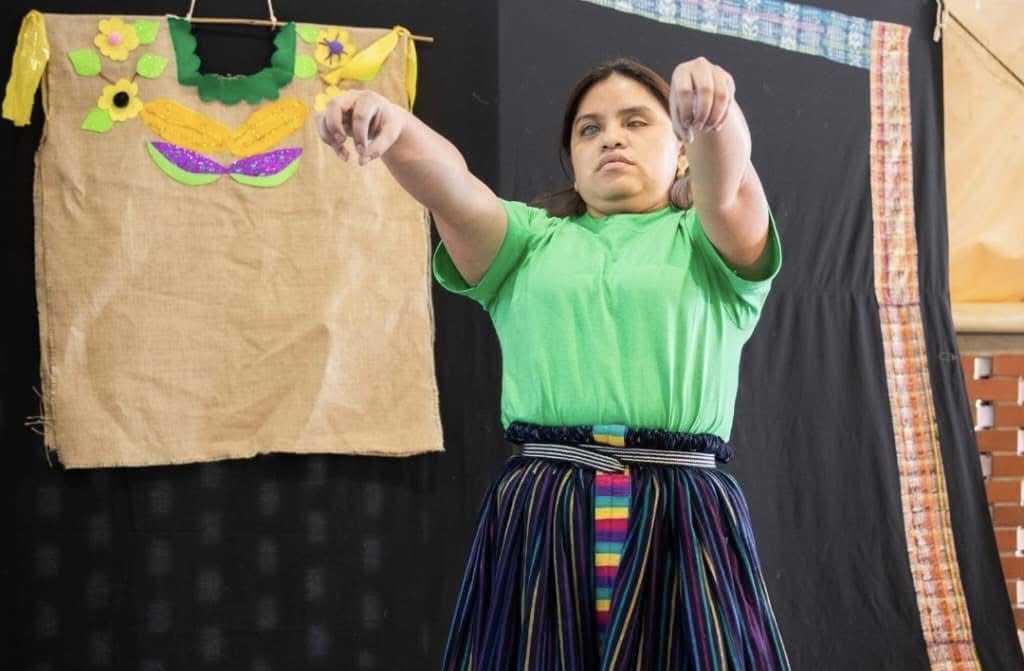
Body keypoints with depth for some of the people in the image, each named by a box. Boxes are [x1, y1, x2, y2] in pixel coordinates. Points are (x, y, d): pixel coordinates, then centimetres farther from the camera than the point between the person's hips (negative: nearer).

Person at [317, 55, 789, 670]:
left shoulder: (708, 244, 14)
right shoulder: (530, 240, 19)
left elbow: (728, 186, -9)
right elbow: (449, 188, -1)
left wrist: (715, 110, -32)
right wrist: (393, 126, -22)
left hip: (684, 519, -1)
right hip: (539, 518, 1)